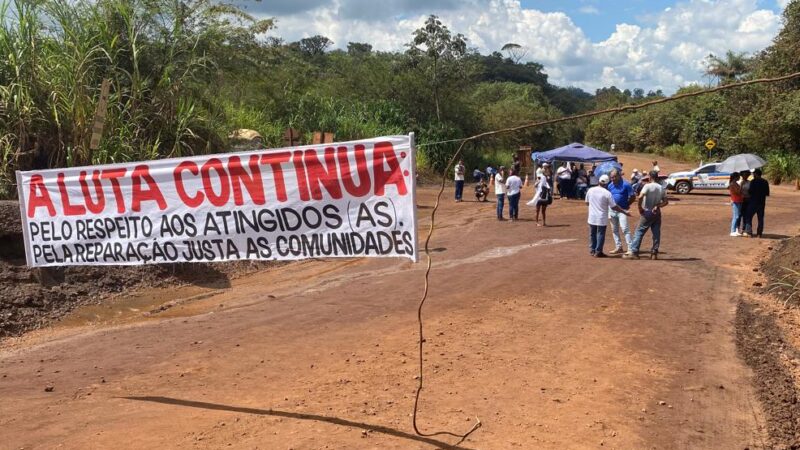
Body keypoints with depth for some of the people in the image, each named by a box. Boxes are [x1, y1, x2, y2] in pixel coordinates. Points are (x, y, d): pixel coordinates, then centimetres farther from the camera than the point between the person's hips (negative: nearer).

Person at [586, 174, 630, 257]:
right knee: (600, 234, 5)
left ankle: (592, 250, 23)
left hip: (592, 217, 4)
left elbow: (587, 202, 9)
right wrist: (624, 212, -3)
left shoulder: (590, 190, -3)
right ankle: (598, 252, 6)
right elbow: (613, 207, -12)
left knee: (592, 234, 16)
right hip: (601, 218, -4)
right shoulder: (607, 193, -15)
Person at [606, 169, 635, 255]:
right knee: (614, 230, 12)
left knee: (625, 229, -14)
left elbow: (632, 196, -7)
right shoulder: (610, 185, 5)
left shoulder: (626, 184, -12)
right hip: (612, 210, 6)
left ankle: (630, 248, -14)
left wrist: (626, 205, -1)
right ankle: (618, 247, 23)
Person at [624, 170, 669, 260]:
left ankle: (633, 252, -7)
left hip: (647, 213, -6)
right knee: (656, 233, 9)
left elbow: (640, 197, -24)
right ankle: (654, 253, 11)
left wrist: (640, 208, -13)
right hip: (657, 213, 6)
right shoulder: (661, 188, 9)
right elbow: (666, 201, 9)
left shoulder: (648, 186, -11)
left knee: (639, 232, -3)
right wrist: (658, 206, -2)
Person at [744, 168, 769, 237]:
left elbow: (751, 192, -15)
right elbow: (767, 193, 6)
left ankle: (749, 232, -6)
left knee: (748, 217, 2)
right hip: (762, 203, 5)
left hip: (753, 202, -5)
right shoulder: (765, 182, 5)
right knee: (760, 218, 10)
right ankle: (759, 233, 10)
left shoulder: (753, 182, -12)